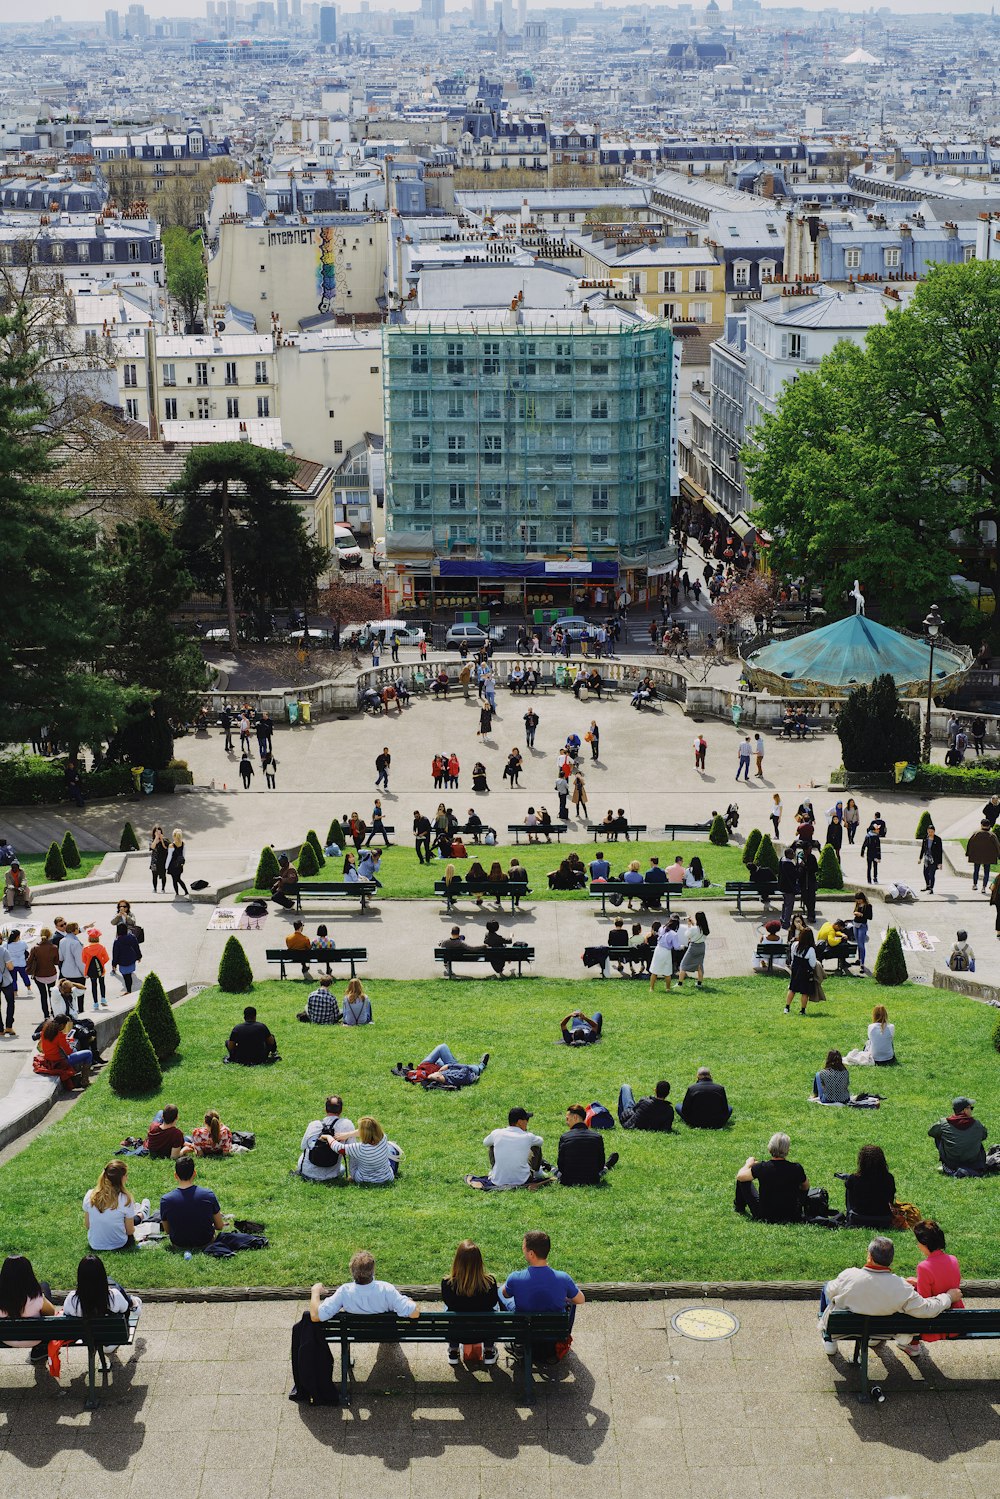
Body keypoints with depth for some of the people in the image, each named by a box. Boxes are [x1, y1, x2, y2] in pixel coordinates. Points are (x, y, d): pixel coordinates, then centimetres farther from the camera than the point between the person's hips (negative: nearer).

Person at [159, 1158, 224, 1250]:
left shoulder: (165, 1200, -19)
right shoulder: (208, 1195, -19)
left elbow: (167, 1231, -4)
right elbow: (220, 1227, -7)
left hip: (178, 1246, 0)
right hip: (206, 1243, 0)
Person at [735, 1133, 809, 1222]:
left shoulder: (761, 1168, -20)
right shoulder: (796, 1168, -16)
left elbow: (740, 1176, -4)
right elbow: (806, 1187, 5)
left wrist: (748, 1163, 16)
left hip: (764, 1217, -1)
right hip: (792, 1217, 1)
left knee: (743, 1180, 13)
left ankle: (739, 1207, 38)